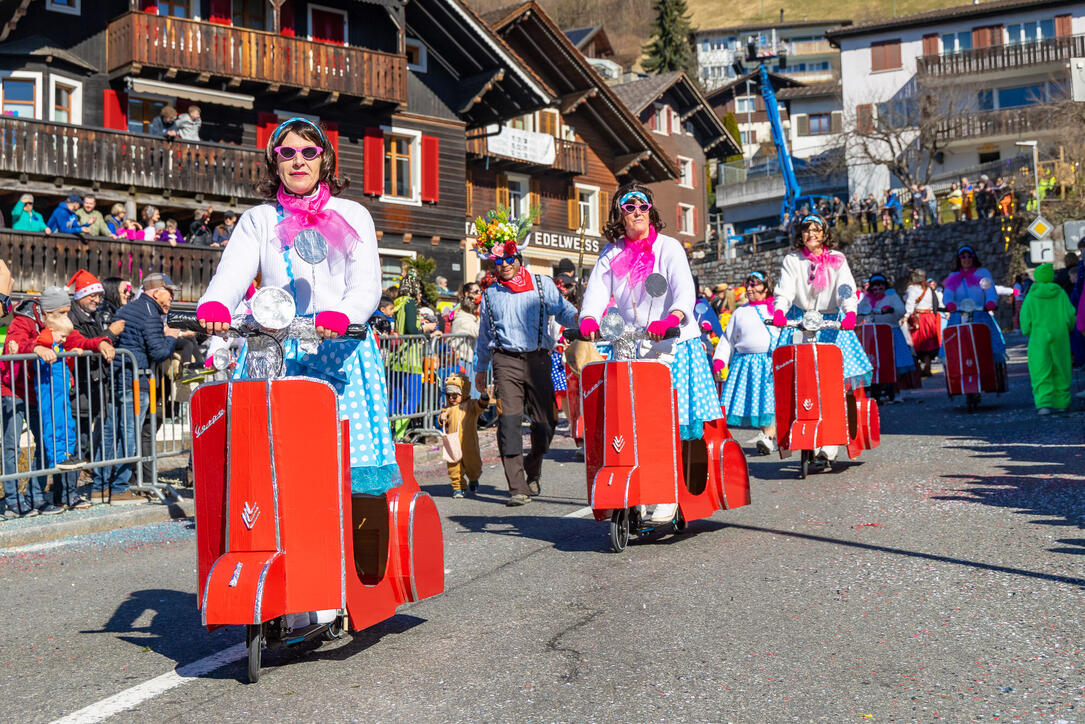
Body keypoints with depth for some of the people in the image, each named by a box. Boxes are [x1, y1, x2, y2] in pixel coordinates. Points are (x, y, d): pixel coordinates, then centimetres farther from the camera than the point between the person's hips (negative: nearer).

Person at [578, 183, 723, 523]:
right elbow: (597, 290, -3)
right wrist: (589, 319, -26)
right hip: (630, 348, 3)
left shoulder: (668, 247, 1)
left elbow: (684, 289, -14)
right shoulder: (611, 254, 11)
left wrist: (670, 319, -35)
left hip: (675, 345, -3)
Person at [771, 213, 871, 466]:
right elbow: (784, 289, -5)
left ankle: (829, 447, -7)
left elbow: (846, 289, -6)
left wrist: (850, 313, -26)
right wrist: (779, 310, -26)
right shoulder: (792, 260, 8)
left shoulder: (837, 260, 7)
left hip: (830, 323, 0)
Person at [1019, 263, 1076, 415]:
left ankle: (1044, 404, -16)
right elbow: (1070, 315, 2)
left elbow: (1025, 319, -2)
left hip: (1039, 338, -2)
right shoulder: (1060, 294, 1)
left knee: (1041, 372, -4)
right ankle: (1061, 401, 20)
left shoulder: (1031, 297, -3)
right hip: (1060, 337, 2)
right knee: (1060, 370, 13)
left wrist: (1028, 332, 15)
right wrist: (1066, 328, 20)